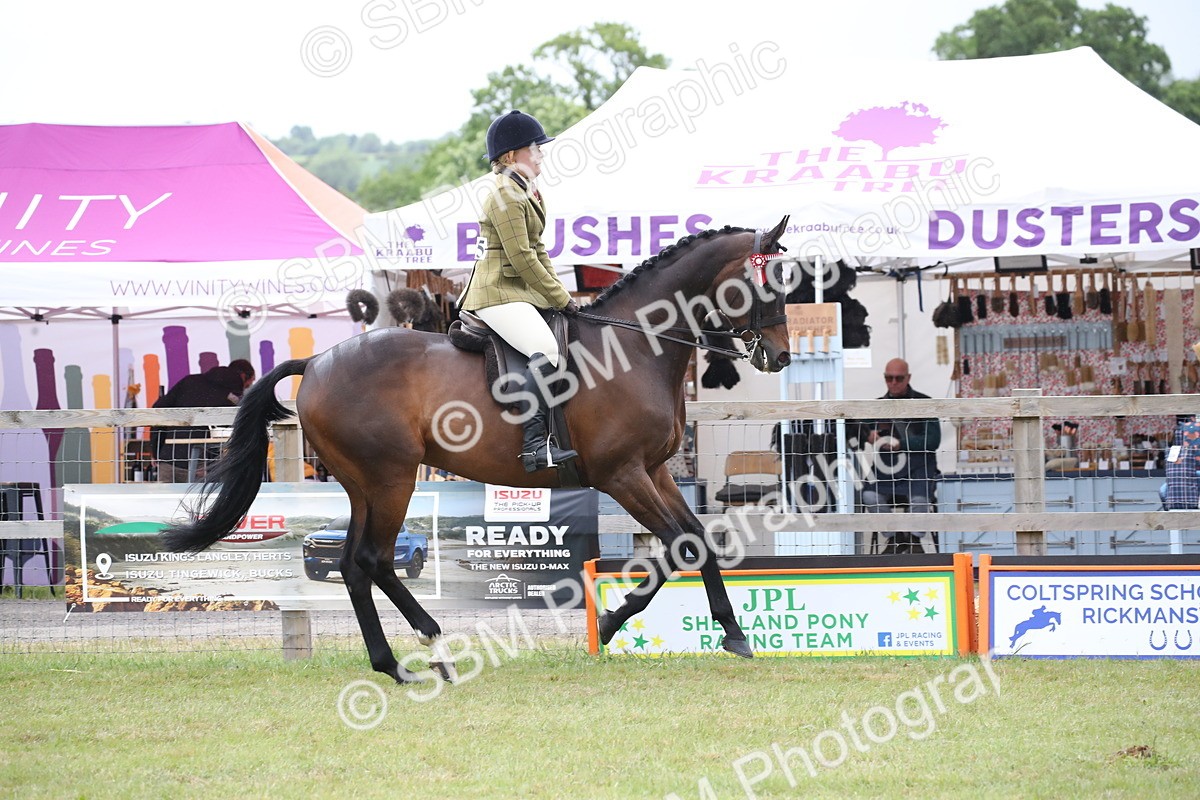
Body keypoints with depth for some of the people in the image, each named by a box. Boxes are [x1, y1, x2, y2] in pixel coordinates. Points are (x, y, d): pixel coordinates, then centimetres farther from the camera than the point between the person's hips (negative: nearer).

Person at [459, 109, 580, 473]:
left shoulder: (526, 193, 20)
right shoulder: (506, 196, -13)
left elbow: (537, 251, 21)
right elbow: (522, 259, -18)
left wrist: (560, 294, 10)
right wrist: (561, 299, -13)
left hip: (520, 292, 11)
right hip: (498, 294, -11)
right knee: (546, 350, -29)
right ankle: (534, 443, -36)